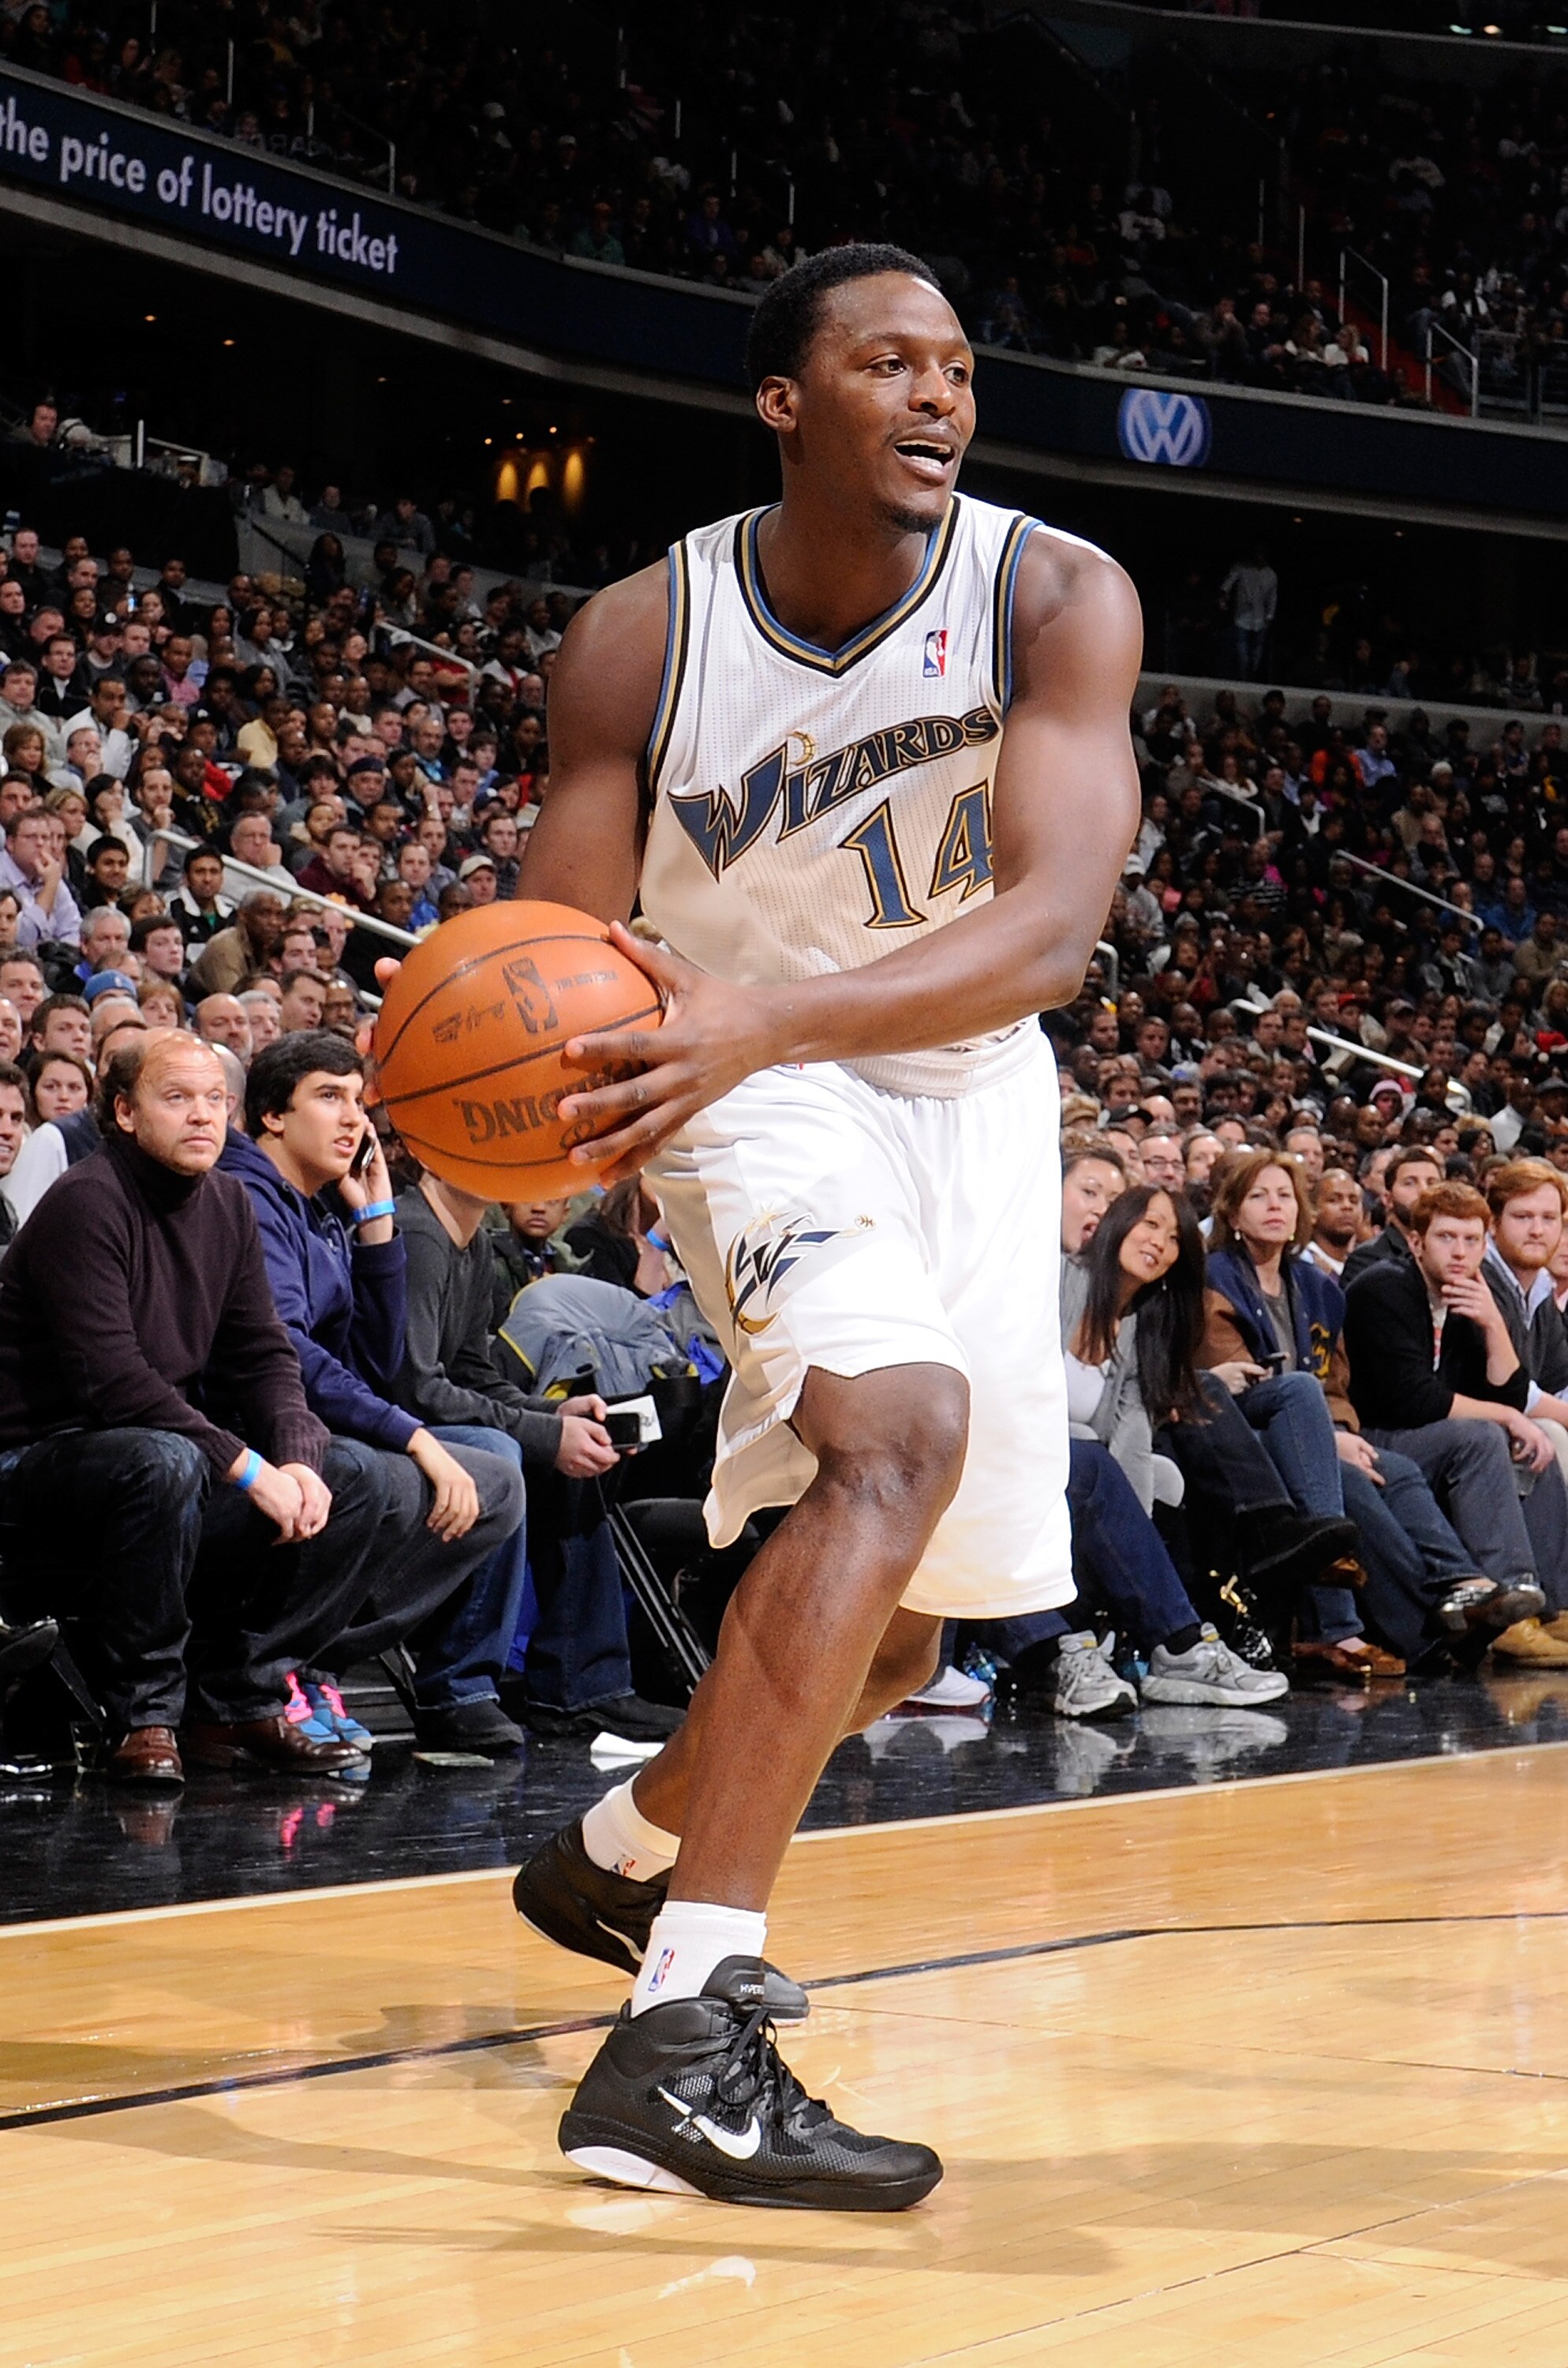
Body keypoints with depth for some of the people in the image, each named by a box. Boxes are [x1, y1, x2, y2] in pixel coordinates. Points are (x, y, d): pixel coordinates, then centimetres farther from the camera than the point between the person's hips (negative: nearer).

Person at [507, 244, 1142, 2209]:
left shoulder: (1056, 601, -17)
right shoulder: (641, 636, -17)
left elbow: (1051, 930, -30)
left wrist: (770, 1016, -46)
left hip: (971, 1092, 4)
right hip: (757, 1088, -4)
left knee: (895, 1638, 11)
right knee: (900, 1438, -32)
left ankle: (627, 1846, 42)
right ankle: (682, 2042, -37)